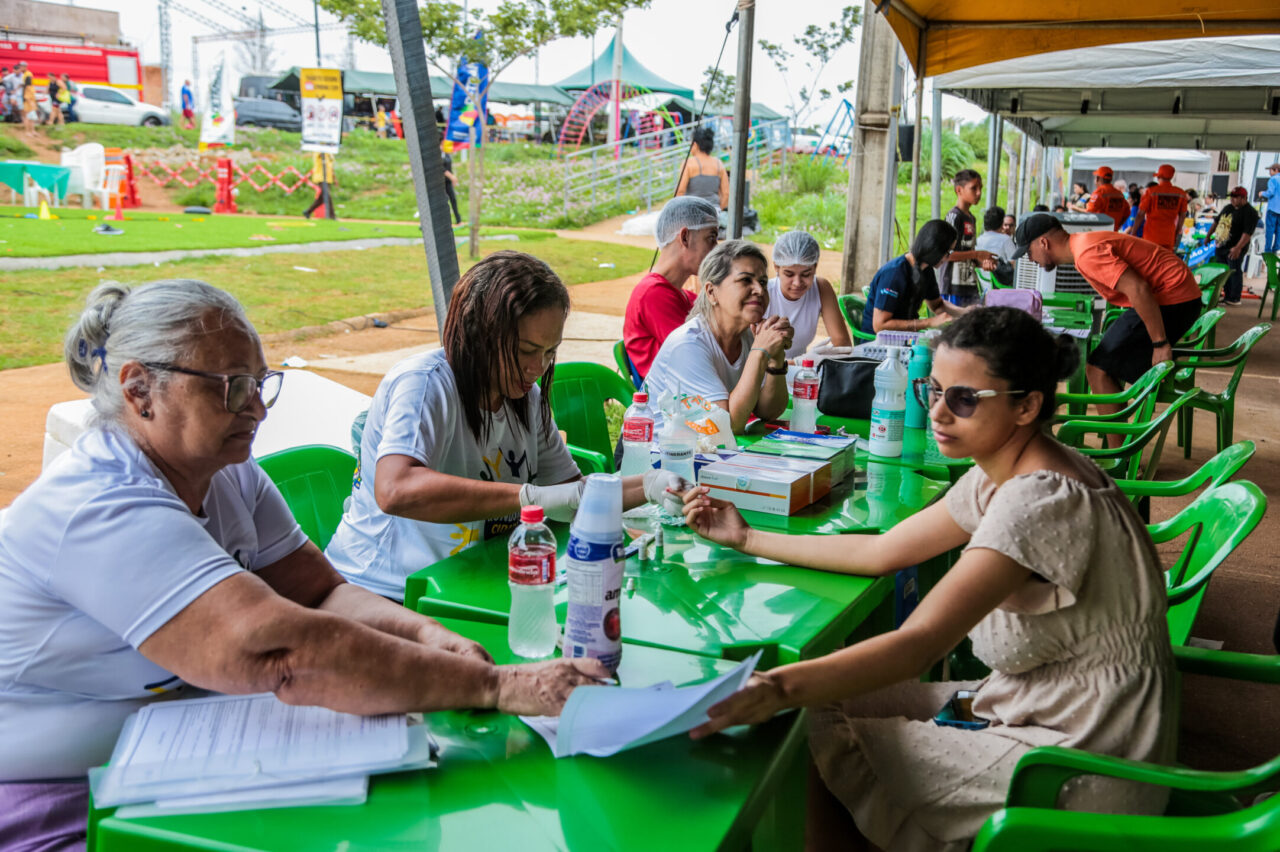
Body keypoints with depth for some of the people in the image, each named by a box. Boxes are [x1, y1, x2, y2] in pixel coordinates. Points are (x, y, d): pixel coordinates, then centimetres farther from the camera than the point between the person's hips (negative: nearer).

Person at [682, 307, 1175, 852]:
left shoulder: (1041, 500, -27)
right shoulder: (1001, 475, 3)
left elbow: (919, 643, -35)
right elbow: (882, 551, 9)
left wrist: (780, 688, -45)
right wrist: (746, 538, 9)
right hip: (1035, 709, 9)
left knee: (820, 747, -8)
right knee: (828, 704, 5)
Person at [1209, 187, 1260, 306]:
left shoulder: (1250, 213, -13)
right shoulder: (1228, 208, 13)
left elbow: (1248, 233, -22)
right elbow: (1216, 221, 26)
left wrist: (1238, 248, -31)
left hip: (1235, 249, -8)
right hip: (1221, 247, 8)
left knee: (1235, 272, -3)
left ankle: (1235, 299, 4)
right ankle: (1227, 296, 20)